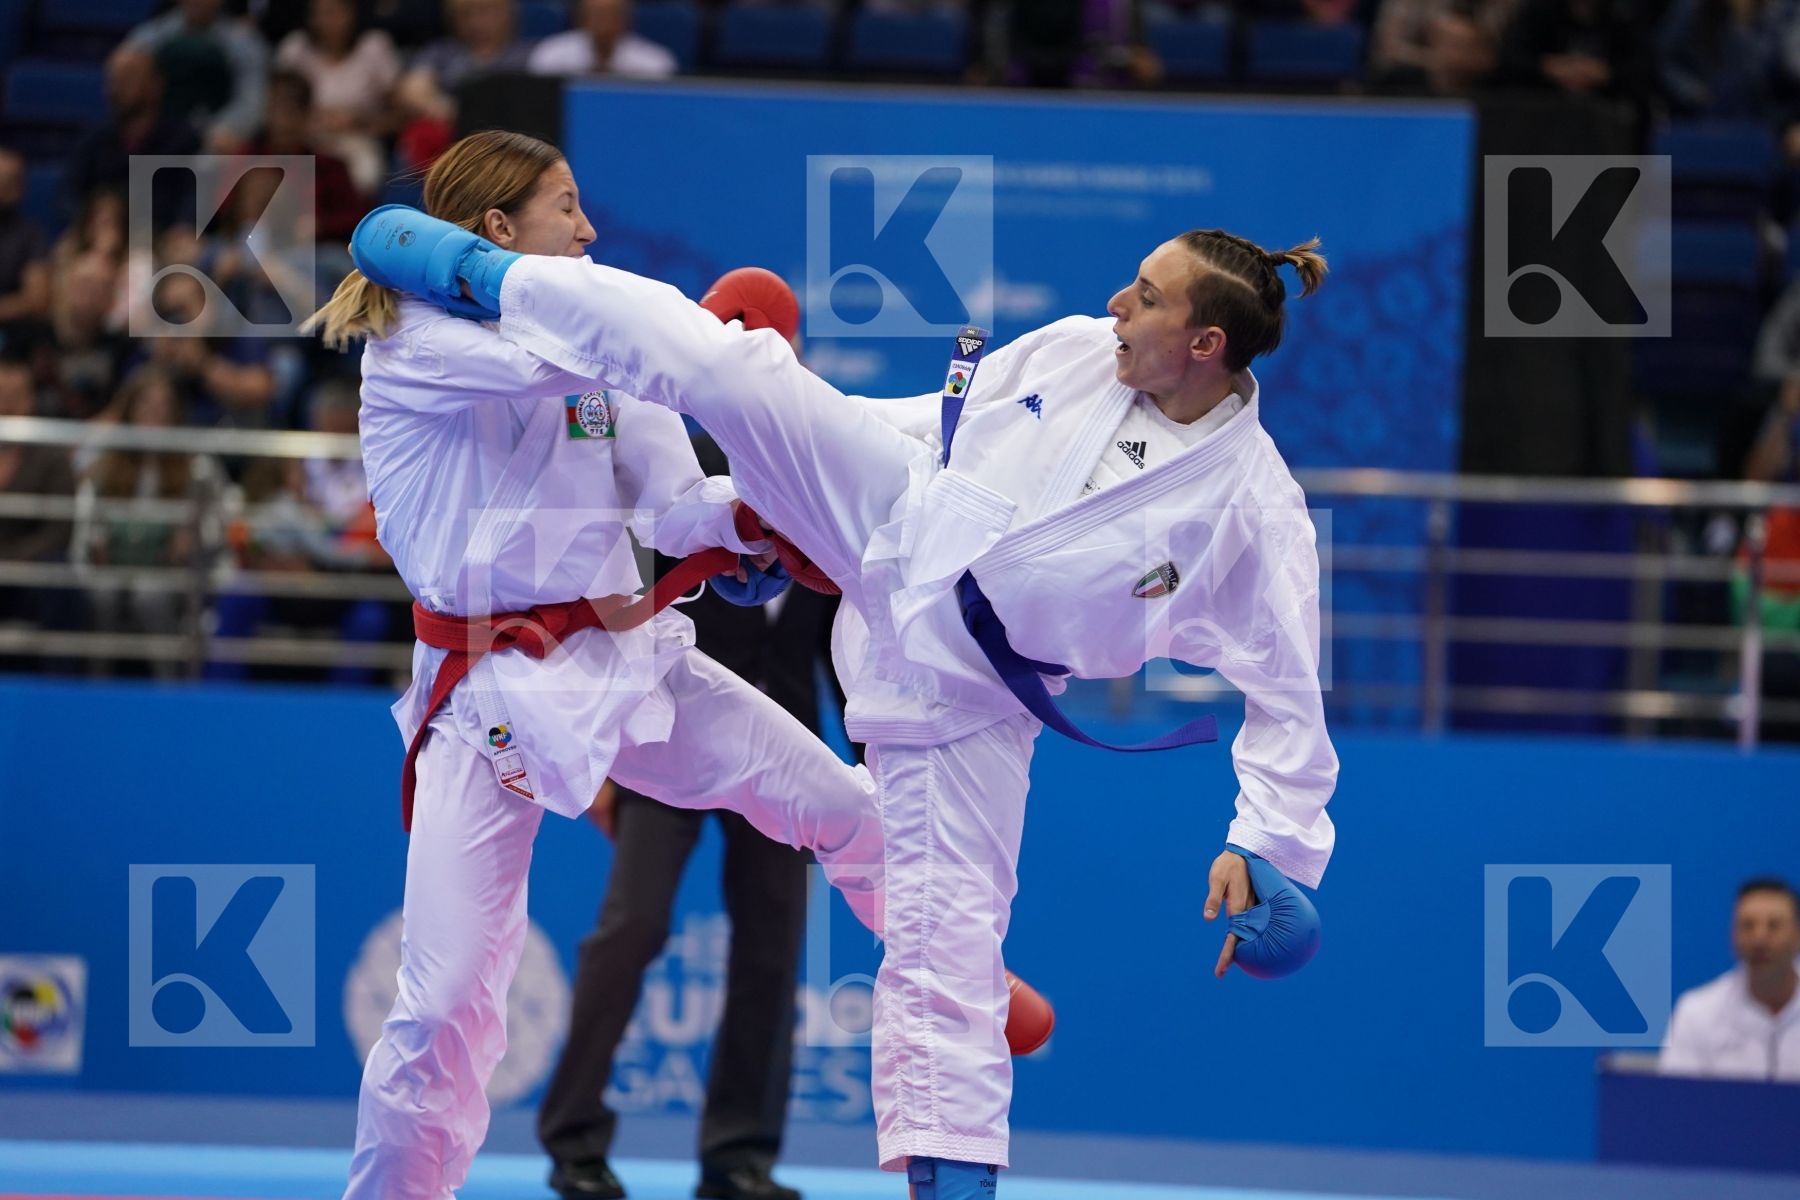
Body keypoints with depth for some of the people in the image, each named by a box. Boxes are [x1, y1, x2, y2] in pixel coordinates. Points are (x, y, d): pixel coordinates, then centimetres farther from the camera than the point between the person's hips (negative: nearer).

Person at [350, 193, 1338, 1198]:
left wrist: (1272, 849, -24)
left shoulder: (1255, 509, -20)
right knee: (731, 365, -12)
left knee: (949, 941, -2)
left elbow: (1290, 692, -15)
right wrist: (769, 500, 15)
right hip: (895, 517, 3)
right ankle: (483, 277, 6)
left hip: (960, 689, -2)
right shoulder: (1073, 355, -8)